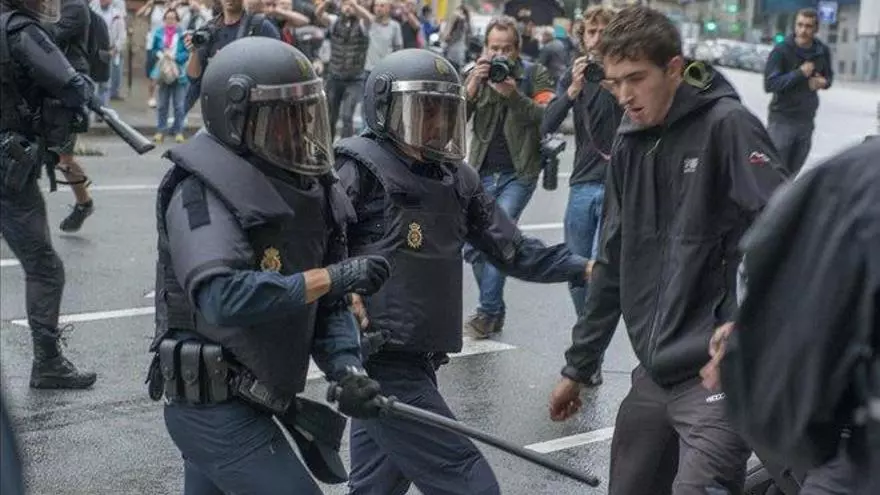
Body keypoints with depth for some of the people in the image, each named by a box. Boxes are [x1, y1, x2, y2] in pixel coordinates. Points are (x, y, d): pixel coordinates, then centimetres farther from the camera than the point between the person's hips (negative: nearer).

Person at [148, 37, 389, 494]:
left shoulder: (306, 191, 5)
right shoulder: (202, 193, -19)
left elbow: (327, 308, 7)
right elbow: (220, 296, -34)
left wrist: (347, 372, -11)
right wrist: (331, 277, -30)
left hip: (245, 404, 9)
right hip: (213, 409, -9)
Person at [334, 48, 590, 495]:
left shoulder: (455, 178, 9)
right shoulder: (361, 169, -12)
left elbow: (510, 250, 10)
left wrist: (583, 268, 2)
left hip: (418, 359, 8)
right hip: (381, 360, -7)